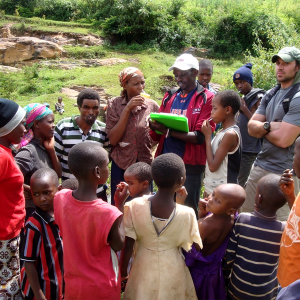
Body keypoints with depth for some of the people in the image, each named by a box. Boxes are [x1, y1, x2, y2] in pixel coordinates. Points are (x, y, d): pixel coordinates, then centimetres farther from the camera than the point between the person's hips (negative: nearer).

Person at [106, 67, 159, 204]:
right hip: (121, 166, -1)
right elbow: (113, 140, -12)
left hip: (145, 164, 1)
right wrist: (127, 109, -16)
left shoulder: (152, 105, -1)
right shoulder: (114, 104, -3)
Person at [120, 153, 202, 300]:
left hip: (144, 269, 1)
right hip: (172, 273, 0)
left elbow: (127, 245, -13)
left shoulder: (134, 206, -23)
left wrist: (123, 270, 3)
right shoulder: (187, 214, -24)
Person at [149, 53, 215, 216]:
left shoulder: (207, 98, -4)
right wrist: (155, 127, -11)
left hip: (190, 164, -5)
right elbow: (157, 136, 12)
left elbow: (200, 137, -14)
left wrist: (169, 131, -23)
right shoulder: (169, 97, 12)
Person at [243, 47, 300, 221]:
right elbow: (251, 127, 6)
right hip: (260, 166, 8)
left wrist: (261, 128, -3)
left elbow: (284, 139, -20)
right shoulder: (271, 95, 11)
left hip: (283, 174, -7)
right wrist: (269, 126, -15)